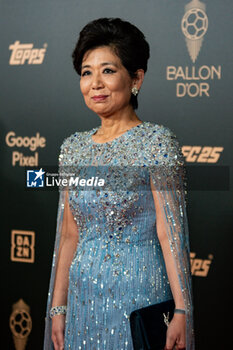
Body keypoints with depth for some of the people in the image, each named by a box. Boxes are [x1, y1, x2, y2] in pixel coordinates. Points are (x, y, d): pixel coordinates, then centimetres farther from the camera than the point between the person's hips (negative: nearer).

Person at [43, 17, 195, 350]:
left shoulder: (157, 141, -9)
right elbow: (68, 234, 11)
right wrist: (58, 307, 9)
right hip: (83, 295, 5)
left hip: (139, 293, -5)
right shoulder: (74, 147, 8)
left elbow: (170, 232, -13)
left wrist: (182, 311, -17)